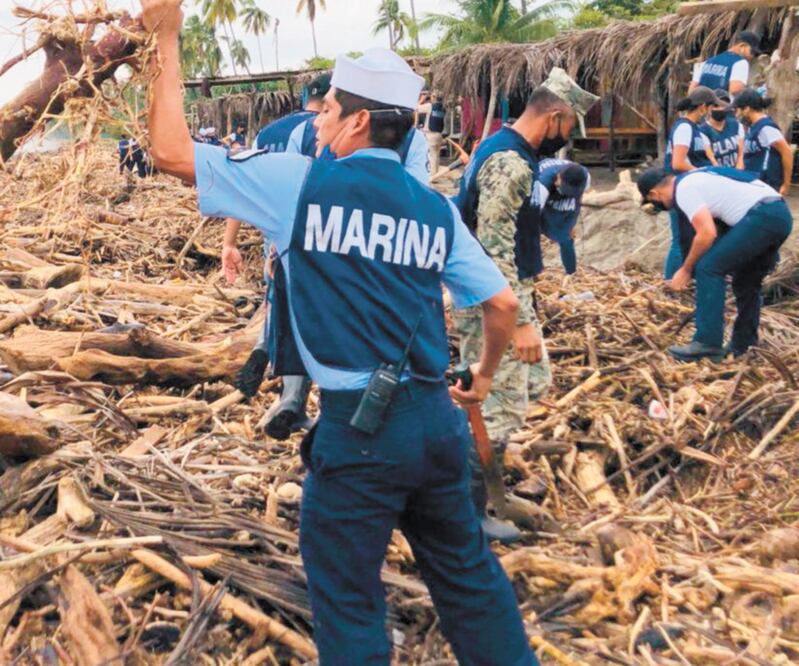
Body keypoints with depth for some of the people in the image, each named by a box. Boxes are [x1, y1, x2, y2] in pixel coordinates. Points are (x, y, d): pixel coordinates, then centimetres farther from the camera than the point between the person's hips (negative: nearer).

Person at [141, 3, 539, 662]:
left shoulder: (302, 183, -6)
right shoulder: (436, 208, 8)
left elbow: (172, 151, -3)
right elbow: (504, 303, 10)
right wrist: (485, 376, 27)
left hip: (357, 427, -5)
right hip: (436, 417, 6)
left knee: (348, 601, 12)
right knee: (467, 570, 22)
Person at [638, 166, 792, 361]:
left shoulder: (684, 189, -5)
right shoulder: (695, 178, 25)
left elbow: (707, 234, -13)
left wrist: (686, 270, 0)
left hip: (762, 216, -10)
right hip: (780, 213, 10)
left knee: (709, 268, -7)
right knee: (747, 282, 20)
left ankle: (708, 343, -7)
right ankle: (742, 345, 26)